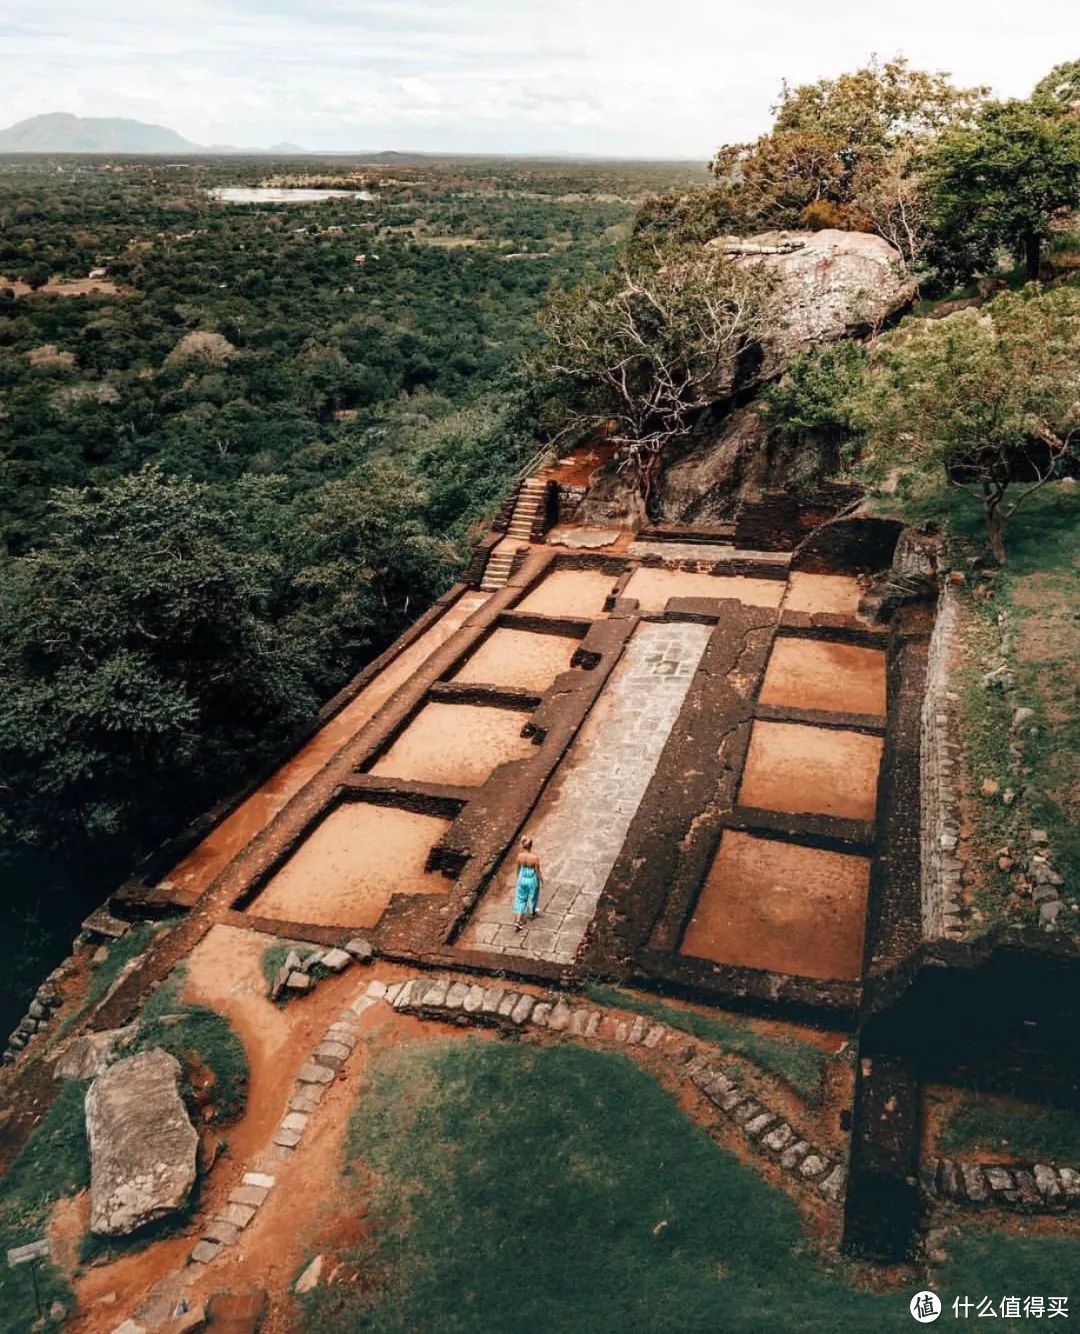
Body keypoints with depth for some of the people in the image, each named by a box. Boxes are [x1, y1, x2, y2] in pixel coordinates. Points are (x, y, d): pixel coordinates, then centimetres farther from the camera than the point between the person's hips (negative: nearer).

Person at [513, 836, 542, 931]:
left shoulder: (520, 856, -17)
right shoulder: (535, 857, -29)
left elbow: (518, 868, 0)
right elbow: (537, 871, -16)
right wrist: (541, 880, 4)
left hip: (522, 879, 3)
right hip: (532, 880, -3)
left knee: (520, 899, 15)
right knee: (532, 896, 26)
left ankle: (517, 921, 10)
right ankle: (532, 913, 51)